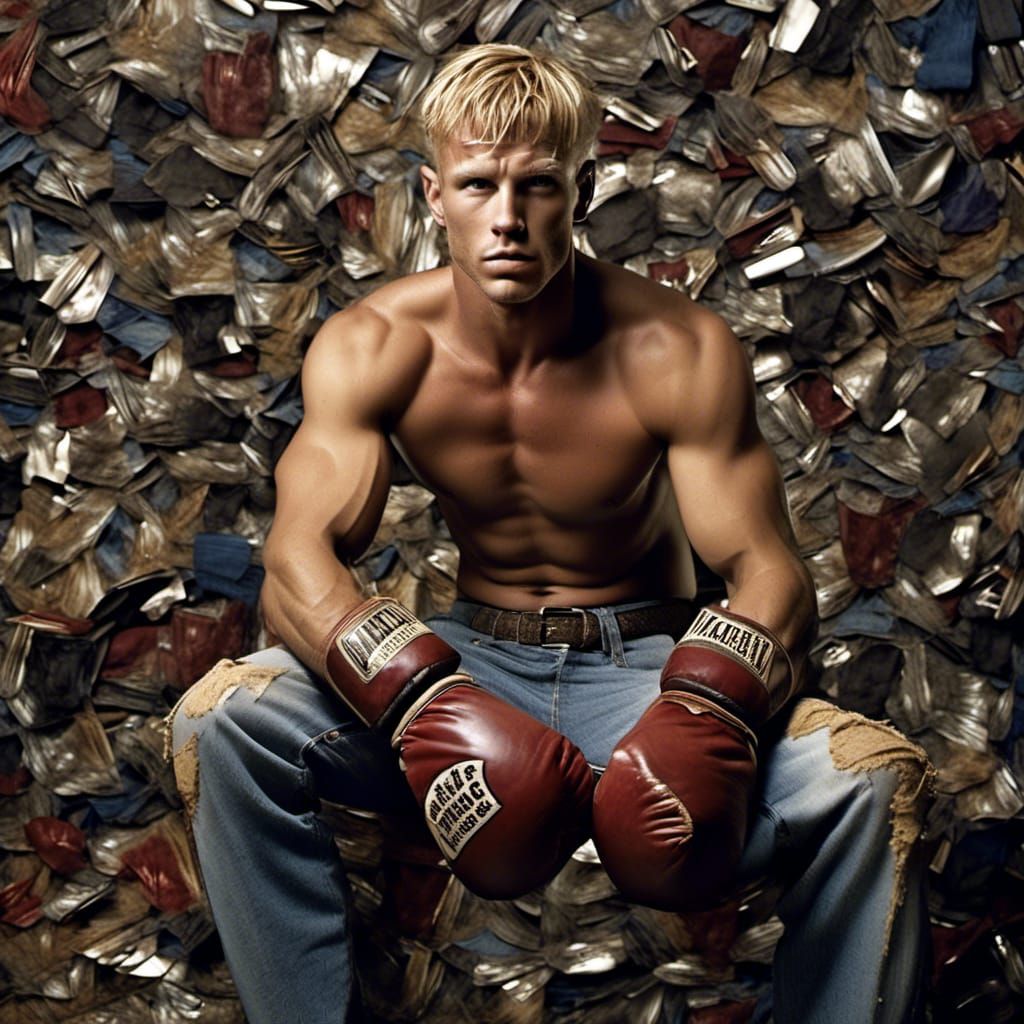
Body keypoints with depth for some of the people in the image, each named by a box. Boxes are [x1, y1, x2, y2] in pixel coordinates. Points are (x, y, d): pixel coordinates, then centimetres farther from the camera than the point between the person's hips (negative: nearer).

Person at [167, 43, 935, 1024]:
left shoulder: (677, 351, -14)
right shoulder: (372, 348, -10)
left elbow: (766, 572, -16)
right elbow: (298, 564, -21)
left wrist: (704, 718, -38)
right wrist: (418, 700, -40)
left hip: (644, 661, -1)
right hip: (473, 653, 2)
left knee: (869, 780, -28)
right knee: (223, 722, -23)